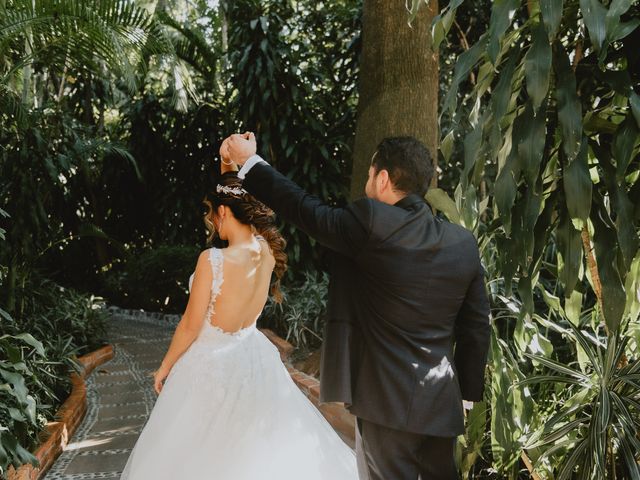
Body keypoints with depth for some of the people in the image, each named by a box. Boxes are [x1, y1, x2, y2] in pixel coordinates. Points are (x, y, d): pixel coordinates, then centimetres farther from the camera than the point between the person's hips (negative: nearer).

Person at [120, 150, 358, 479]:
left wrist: (165, 367, -4)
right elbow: (241, 200, 8)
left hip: (211, 363, -5)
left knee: (206, 451, 15)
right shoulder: (268, 251, -11)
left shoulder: (212, 260, -28)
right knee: (259, 444, 24)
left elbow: (191, 326, -19)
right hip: (251, 358, 6)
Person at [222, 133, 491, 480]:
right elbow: (477, 327, 5)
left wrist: (249, 162, 8)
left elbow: (306, 210, -4)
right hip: (442, 401, 6)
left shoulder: (371, 223, -15)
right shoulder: (464, 242, 2)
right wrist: (466, 392, 15)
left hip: (387, 400, -5)